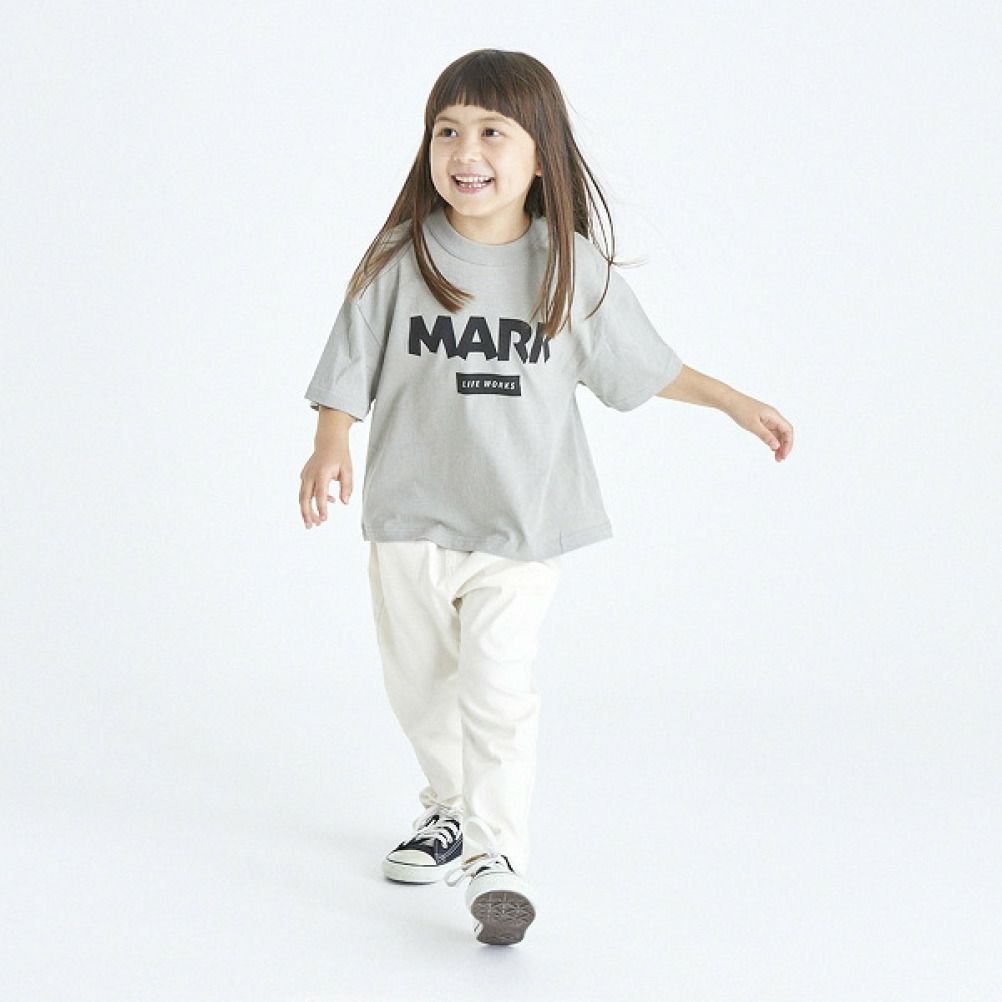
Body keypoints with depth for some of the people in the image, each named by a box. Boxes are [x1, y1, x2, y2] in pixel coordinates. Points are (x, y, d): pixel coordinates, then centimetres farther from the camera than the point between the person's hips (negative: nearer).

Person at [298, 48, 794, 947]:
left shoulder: (573, 267, -5)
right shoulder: (402, 258, -7)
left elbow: (644, 365, 8)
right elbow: (351, 366, -4)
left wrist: (738, 403, 10)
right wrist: (331, 447, -20)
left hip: (522, 520, -2)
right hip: (411, 510, 2)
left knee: (496, 684, -15)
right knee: (418, 680, 17)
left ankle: (498, 856, -7)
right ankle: (453, 812, 39)